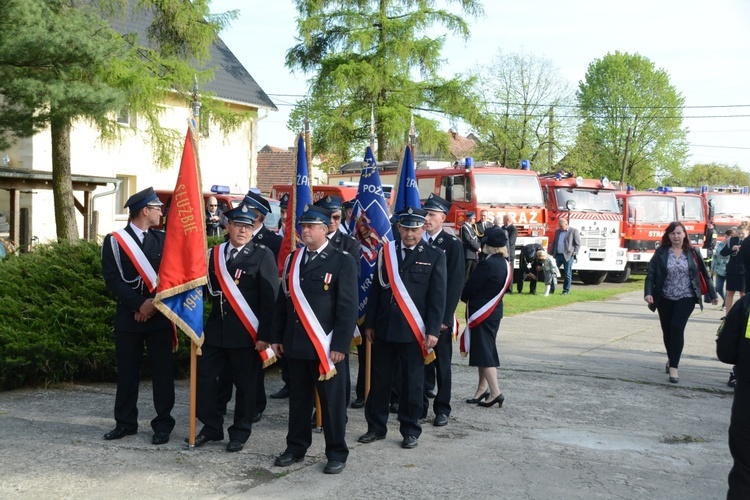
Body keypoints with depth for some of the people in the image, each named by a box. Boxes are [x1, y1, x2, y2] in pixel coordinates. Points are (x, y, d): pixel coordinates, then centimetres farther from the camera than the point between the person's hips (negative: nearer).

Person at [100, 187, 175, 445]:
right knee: (127, 371, 6)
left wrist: (155, 303, -12)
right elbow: (113, 279, -8)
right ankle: (125, 422, 19)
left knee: (162, 370, 3)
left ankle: (163, 424, 11)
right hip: (128, 315, -1)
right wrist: (139, 304, -14)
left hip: (160, 315, 2)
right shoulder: (114, 241, -1)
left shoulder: (163, 239, 8)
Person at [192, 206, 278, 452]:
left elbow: (270, 298, -9)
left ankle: (240, 432, 21)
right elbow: (207, 287, 9)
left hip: (246, 333, -4)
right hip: (216, 330, 4)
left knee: (245, 385, 6)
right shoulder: (214, 254, 8)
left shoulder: (262, 256, -5)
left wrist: (265, 336, -13)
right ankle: (212, 426, 23)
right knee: (204, 377, 6)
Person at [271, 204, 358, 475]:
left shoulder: (342, 261, -6)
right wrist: (277, 337, 11)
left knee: (331, 400, 3)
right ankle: (296, 447, 25)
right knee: (298, 398, 13)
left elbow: (348, 306, -9)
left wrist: (340, 345, -14)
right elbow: (283, 300, 15)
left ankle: (337, 452, 14)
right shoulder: (293, 259, 11)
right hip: (295, 343, 5)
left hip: (325, 345, -5)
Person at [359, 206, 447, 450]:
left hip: (414, 330, -3)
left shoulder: (434, 256, -2)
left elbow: (438, 297, -5)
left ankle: (410, 430, 18)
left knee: (412, 382, 6)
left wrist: (433, 330, -10)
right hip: (384, 328, 3)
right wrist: (369, 323, 8)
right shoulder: (386, 252, 7)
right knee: (379, 380, 9)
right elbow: (376, 289, 10)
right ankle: (376, 427, 21)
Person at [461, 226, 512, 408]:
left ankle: (495, 392, -8)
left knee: (483, 351, -5)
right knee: (486, 349, 16)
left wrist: (465, 298, 7)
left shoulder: (487, 264, -21)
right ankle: (482, 388, 23)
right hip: (495, 311, 9)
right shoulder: (506, 265, 6)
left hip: (481, 313, -9)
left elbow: (470, 287, -16)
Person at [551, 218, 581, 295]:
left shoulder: (574, 231, -1)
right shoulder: (557, 231, 16)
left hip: (568, 256, -5)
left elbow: (578, 244, -3)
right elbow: (554, 242, 20)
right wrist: (551, 253, 10)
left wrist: (573, 253, -11)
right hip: (558, 255, 5)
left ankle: (566, 290, 9)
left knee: (567, 274, 1)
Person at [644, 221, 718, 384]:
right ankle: (671, 359, 35)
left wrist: (713, 294, 9)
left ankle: (673, 367, -10)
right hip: (665, 299, 1)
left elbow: (704, 275, 7)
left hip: (686, 298, -1)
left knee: (677, 328, -15)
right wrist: (648, 293, -18)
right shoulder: (661, 253, -2)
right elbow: (651, 274, -4)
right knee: (667, 331, 9)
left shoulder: (692, 253, 0)